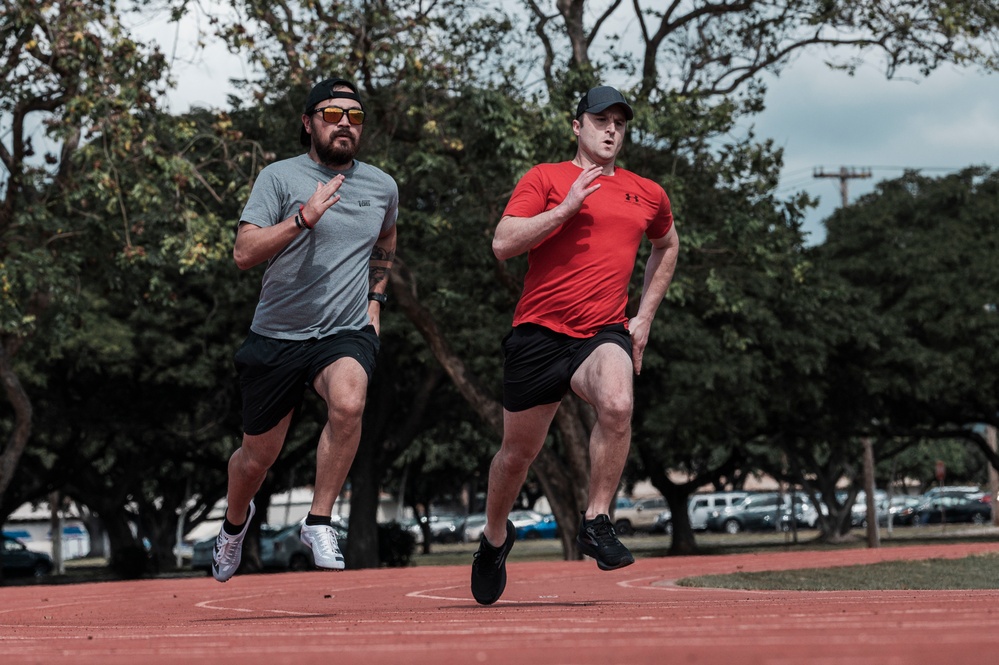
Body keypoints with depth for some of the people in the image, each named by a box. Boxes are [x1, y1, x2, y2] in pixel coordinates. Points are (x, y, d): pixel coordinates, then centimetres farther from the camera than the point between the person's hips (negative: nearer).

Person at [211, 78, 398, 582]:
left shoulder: (383, 187, 7)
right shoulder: (279, 177, -6)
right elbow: (244, 253, -16)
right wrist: (303, 218, -27)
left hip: (346, 333, 1)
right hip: (277, 336, -1)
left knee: (348, 402, -33)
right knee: (258, 457, 10)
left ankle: (319, 522, -18)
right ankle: (235, 520, 46)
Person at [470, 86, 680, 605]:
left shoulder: (648, 195, 13)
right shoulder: (545, 179, 2)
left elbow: (666, 247, 33)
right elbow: (502, 244, -9)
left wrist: (644, 316, 22)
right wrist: (566, 207, -17)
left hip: (604, 333, 1)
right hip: (538, 332, -1)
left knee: (617, 404, -32)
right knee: (519, 450, 9)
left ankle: (596, 523, -18)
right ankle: (495, 536, 37)